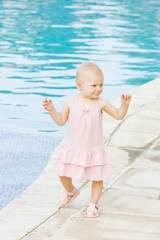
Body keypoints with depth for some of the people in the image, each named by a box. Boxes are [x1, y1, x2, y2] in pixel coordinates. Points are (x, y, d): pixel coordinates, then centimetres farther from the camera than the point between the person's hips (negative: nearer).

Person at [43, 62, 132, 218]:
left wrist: (124, 104, -19)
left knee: (97, 178, 4)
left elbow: (119, 115, -2)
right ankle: (70, 192, 39)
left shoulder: (101, 103, -9)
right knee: (63, 174, 7)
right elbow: (61, 121, 2)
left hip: (94, 151, -1)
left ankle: (93, 205, 25)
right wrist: (51, 110, -12)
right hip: (73, 149, 1)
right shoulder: (70, 102, -7)